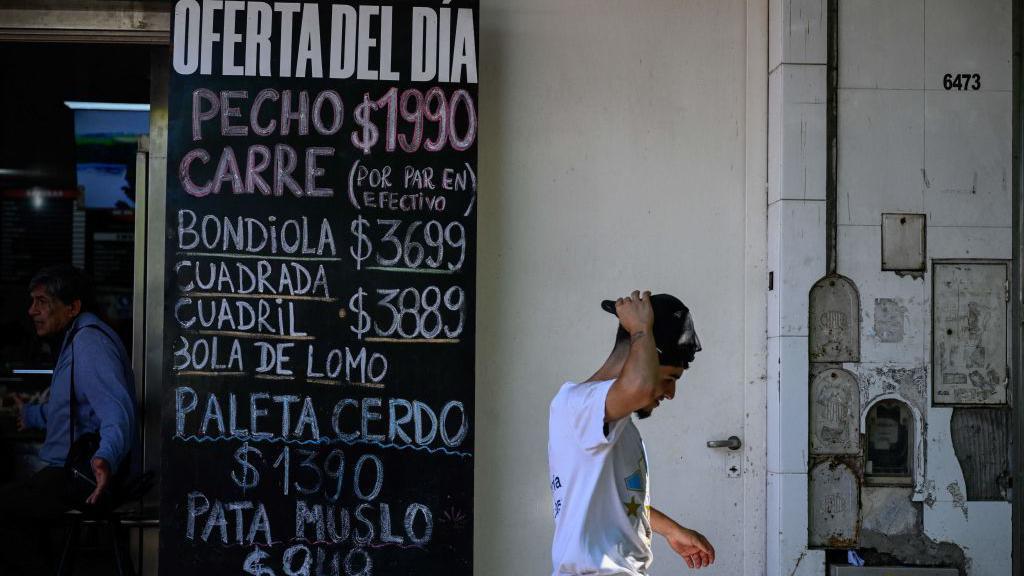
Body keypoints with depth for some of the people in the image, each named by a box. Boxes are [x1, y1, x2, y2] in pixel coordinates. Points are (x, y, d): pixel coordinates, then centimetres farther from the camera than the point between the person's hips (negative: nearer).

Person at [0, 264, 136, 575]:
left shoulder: (90, 342, -17)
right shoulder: (74, 340, 19)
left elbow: (118, 413, -30)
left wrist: (106, 459, -47)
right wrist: (30, 414, 45)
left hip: (80, 480, -11)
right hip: (66, 471, 11)